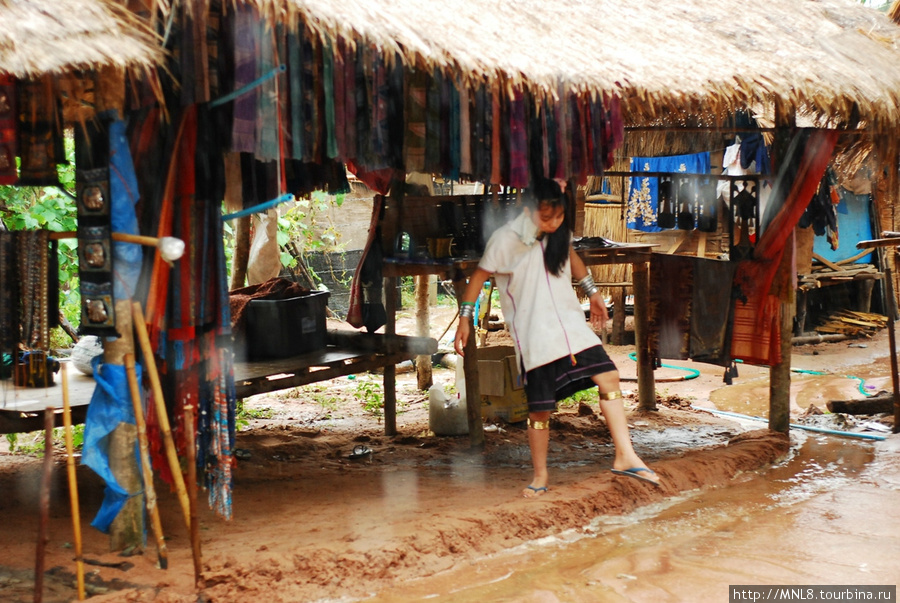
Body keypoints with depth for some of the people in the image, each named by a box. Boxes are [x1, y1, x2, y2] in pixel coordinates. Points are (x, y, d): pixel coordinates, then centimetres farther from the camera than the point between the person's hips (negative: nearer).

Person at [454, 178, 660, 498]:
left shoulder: (558, 233, 3)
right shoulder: (507, 239, -13)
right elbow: (480, 275, -4)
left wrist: (593, 293, 30)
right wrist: (464, 318, -6)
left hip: (569, 323, 5)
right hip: (534, 336, -5)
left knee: (608, 376, -11)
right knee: (540, 409, -2)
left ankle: (625, 457, -6)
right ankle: (540, 475, 19)